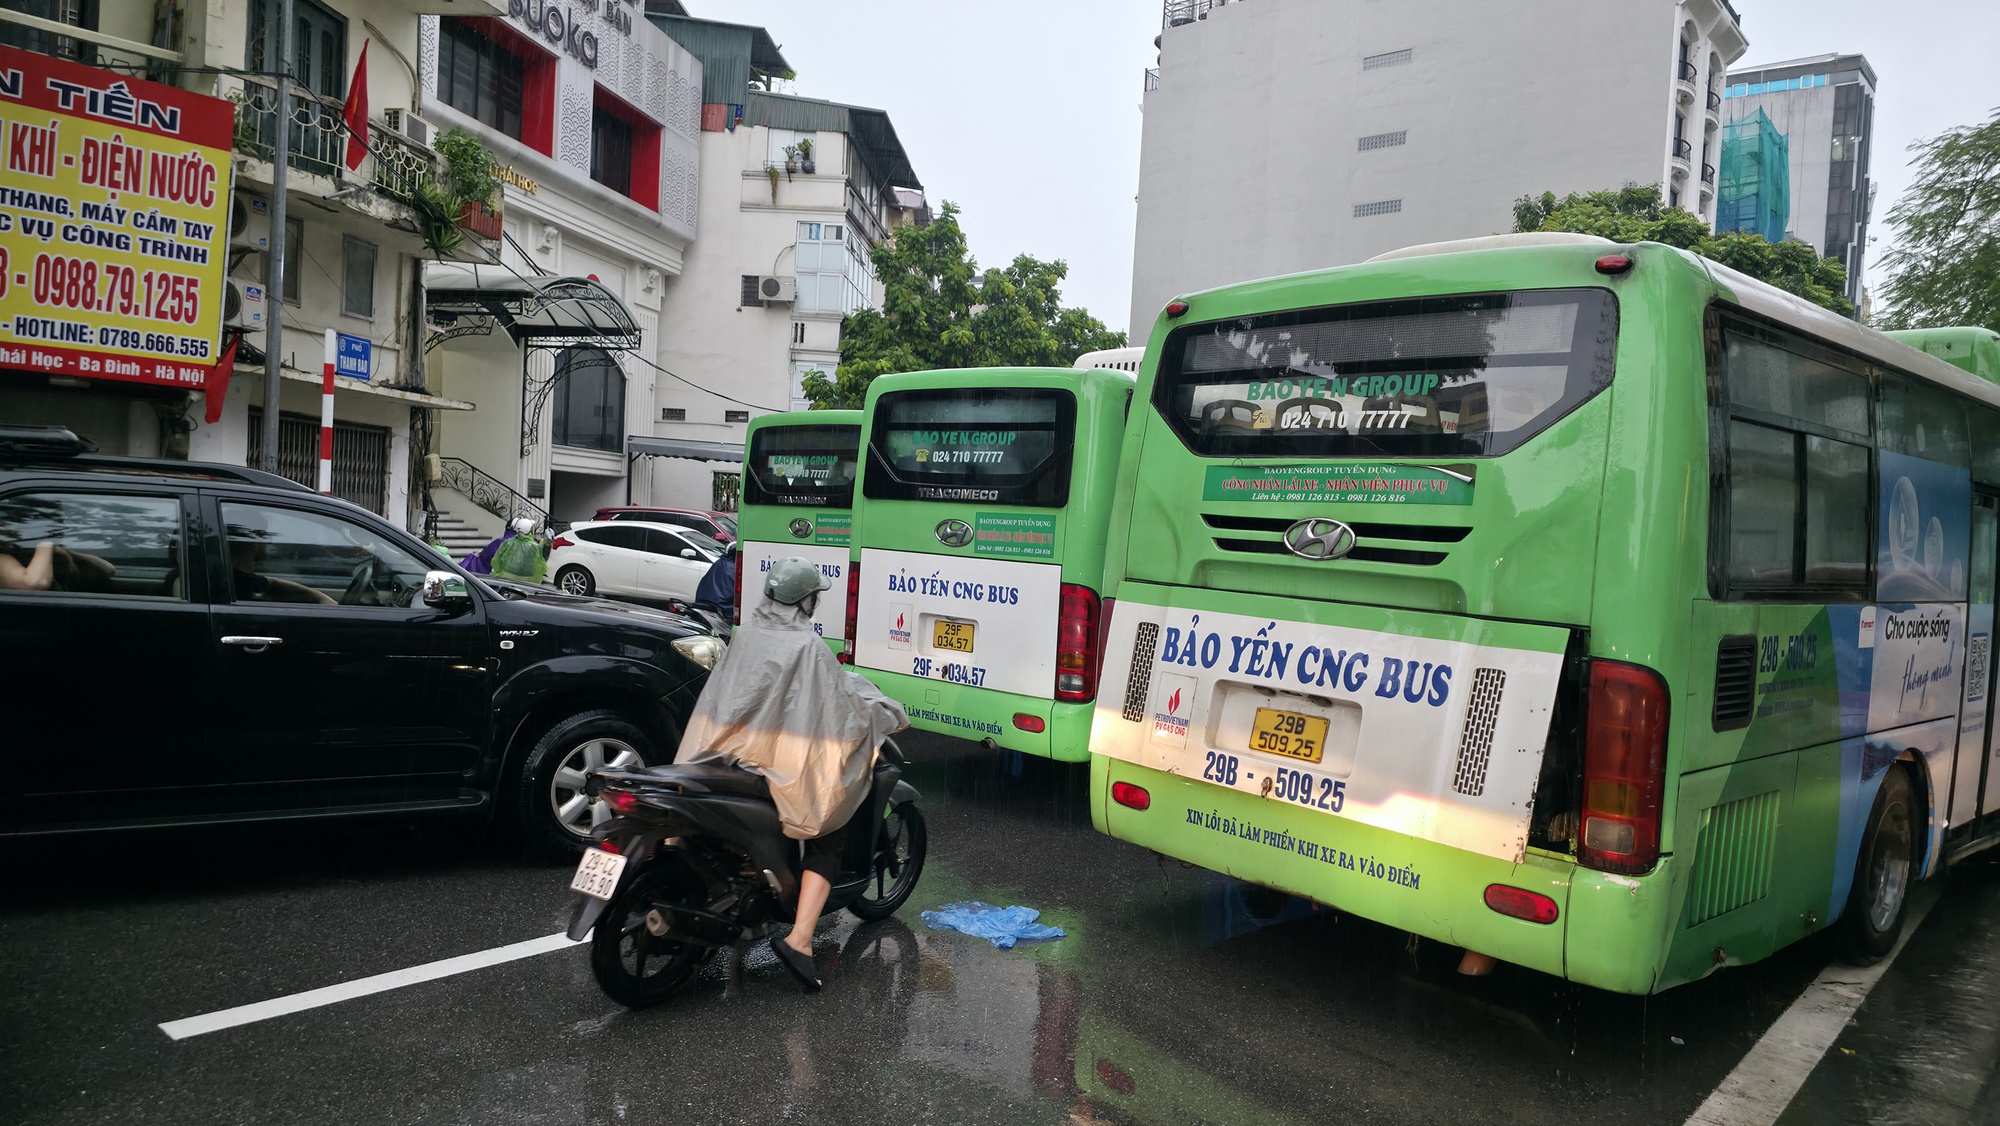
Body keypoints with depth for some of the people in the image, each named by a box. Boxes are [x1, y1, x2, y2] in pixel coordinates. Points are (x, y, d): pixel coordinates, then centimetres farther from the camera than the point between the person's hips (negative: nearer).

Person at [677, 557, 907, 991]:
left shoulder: (745, 633, 3)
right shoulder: (808, 647, -15)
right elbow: (843, 706, -11)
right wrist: (891, 716, 7)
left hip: (732, 752, 7)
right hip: (787, 763, -7)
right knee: (828, 840, 6)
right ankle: (799, 939, -10)